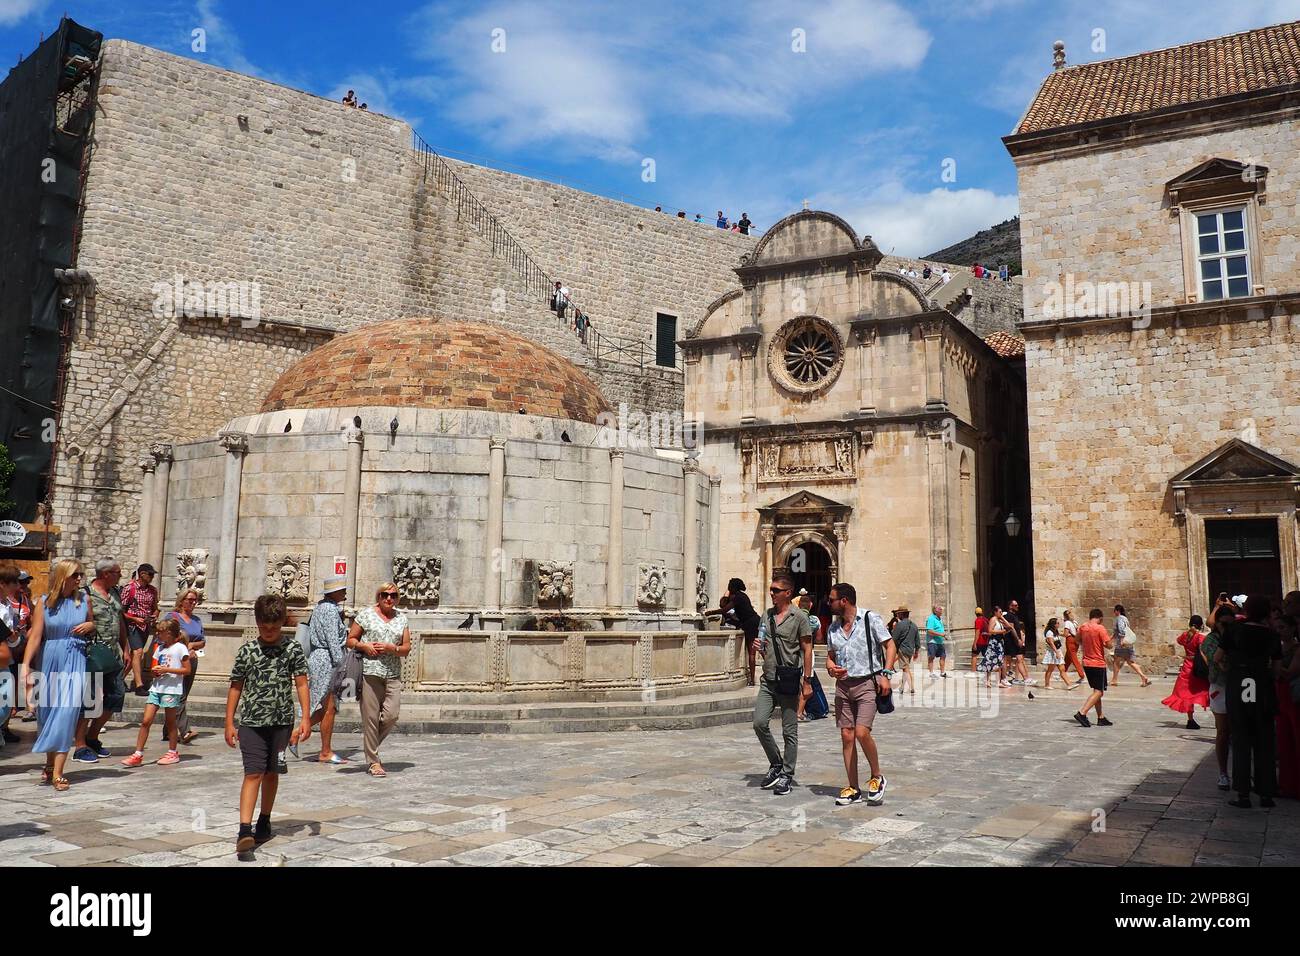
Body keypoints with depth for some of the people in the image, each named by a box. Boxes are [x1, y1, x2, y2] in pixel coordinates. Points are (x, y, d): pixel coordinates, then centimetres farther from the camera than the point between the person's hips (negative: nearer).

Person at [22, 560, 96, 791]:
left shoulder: (83, 599, 3)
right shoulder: (44, 603, -2)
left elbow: (92, 624, 17)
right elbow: (35, 636, -7)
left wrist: (89, 625, -6)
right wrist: (26, 665, -16)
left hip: (75, 662, 0)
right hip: (49, 663, 0)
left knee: (67, 714, -9)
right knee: (47, 714, 12)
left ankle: (57, 772, -9)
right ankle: (50, 764, 31)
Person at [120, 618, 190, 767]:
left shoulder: (180, 648, -6)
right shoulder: (159, 648, 15)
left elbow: (187, 670, -9)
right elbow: (155, 667, 21)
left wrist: (166, 669, -16)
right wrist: (154, 671, -2)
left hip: (172, 689, -6)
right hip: (156, 688, 6)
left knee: (170, 722, 4)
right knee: (146, 721, -2)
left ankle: (173, 752, 16)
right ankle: (138, 754, 1)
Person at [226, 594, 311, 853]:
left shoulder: (293, 649, -1)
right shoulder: (246, 651, 0)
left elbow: (301, 684, -1)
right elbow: (236, 687, 5)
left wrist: (306, 718, -8)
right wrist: (229, 723, 4)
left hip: (281, 722, 1)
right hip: (251, 722, -1)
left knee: (271, 773, 13)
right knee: (253, 773, -10)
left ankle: (264, 822, 27)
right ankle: (244, 829, -14)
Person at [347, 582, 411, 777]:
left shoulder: (401, 619, 14)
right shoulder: (366, 614, 5)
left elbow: (406, 648, 12)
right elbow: (350, 640, 9)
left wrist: (392, 648, -7)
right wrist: (364, 646, -10)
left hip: (393, 674, 3)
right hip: (370, 672, -3)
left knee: (392, 715, -7)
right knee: (371, 717, -1)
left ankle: (371, 745, 19)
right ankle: (373, 762, 9)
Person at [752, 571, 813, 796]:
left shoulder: (799, 617, -6)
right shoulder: (766, 616, 12)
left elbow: (807, 650, -5)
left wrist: (806, 679, -10)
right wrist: (758, 647, 0)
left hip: (789, 680, -5)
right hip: (768, 679, 5)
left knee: (789, 731, 3)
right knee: (759, 723, -4)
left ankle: (787, 775, 15)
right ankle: (776, 763, 18)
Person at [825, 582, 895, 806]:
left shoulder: (870, 619, -4)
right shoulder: (833, 627, 12)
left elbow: (890, 646, -3)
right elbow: (830, 656, 20)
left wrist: (885, 674, -13)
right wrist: (830, 667, -3)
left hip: (867, 683, -5)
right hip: (843, 685, 6)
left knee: (862, 732, -17)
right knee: (846, 736, 3)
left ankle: (877, 778, 6)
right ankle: (853, 788, 12)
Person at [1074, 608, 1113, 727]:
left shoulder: (1082, 628, 5)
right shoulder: (1100, 628, -14)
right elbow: (1108, 645, -15)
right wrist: (1102, 643, 5)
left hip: (1086, 664, 7)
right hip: (1098, 664, -7)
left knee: (1097, 691, 15)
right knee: (1099, 692, -4)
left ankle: (1101, 718, 17)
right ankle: (1082, 713, -18)